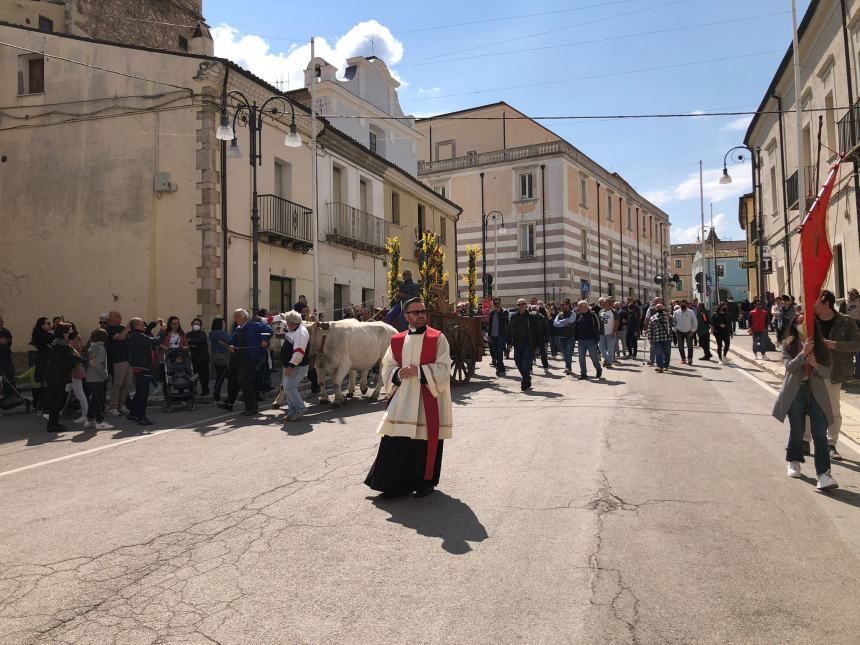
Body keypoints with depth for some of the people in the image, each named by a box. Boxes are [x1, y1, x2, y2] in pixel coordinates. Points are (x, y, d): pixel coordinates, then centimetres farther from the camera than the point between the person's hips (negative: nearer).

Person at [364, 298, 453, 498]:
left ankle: (425, 482, 19)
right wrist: (399, 374, -11)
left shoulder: (438, 338, -1)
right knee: (396, 442, 2)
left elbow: (443, 368, -7)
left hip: (428, 399, -3)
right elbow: (387, 367, 10)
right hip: (402, 398, 3)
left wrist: (419, 371, -17)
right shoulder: (397, 340, 9)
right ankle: (394, 482, 16)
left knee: (426, 440, 1)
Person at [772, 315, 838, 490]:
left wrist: (815, 364, -19)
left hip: (816, 393, 1)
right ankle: (794, 463, 31)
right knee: (796, 431, 9)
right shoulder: (789, 345, 2)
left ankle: (824, 474, -11)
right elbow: (789, 367, -12)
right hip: (796, 392, -1)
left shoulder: (820, 346, 5)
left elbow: (827, 372, 1)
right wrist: (803, 353, -25)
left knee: (820, 434, -8)